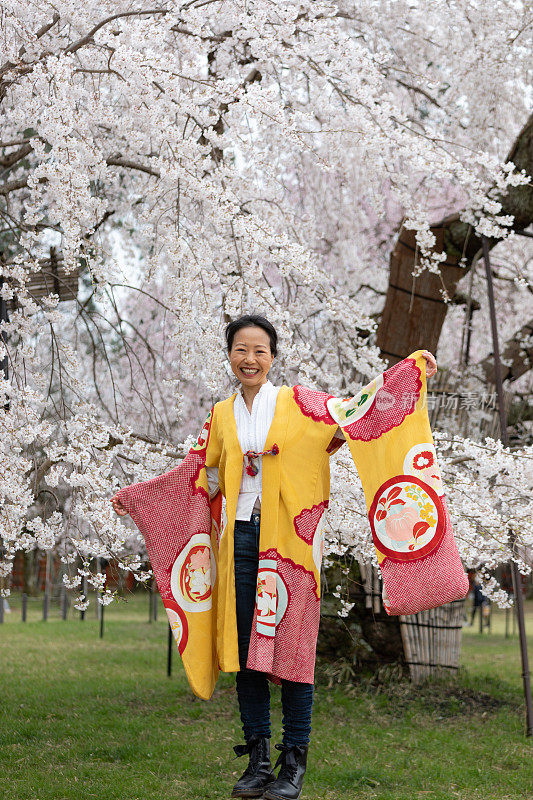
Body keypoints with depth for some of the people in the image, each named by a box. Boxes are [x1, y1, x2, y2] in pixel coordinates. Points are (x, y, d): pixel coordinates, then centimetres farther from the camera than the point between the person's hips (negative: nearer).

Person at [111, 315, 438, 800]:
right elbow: (202, 477, 21)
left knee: (291, 647, -6)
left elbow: (355, 414, 1)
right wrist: (135, 496, 23)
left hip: (290, 537, -3)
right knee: (245, 648, 3)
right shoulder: (222, 415, 15)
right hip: (241, 538, 4)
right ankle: (258, 761, 12)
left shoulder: (299, 402, 4)